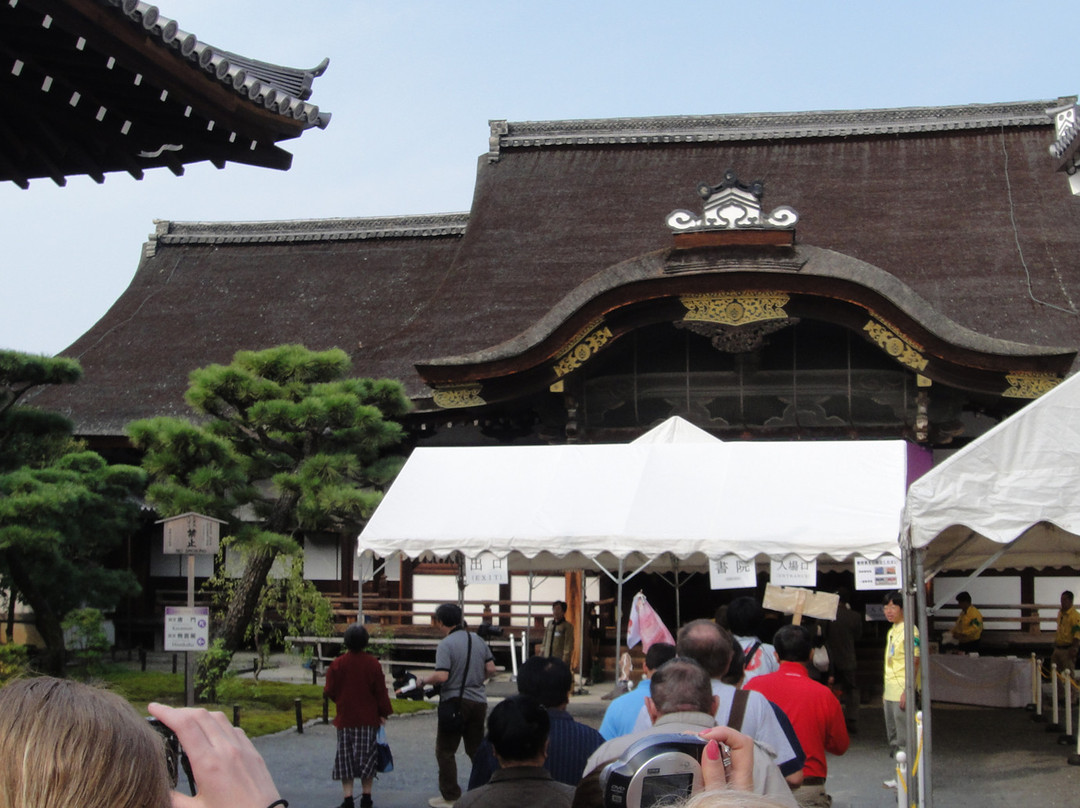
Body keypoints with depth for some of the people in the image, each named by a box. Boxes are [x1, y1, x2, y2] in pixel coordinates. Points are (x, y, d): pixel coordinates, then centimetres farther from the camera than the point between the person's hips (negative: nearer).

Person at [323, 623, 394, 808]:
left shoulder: (337, 664, -6)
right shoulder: (373, 664, -7)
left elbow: (329, 691, -1)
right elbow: (381, 691, -3)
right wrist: (383, 713, 7)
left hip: (345, 718, 0)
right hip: (368, 719, 0)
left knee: (345, 758, 6)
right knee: (367, 757, 8)